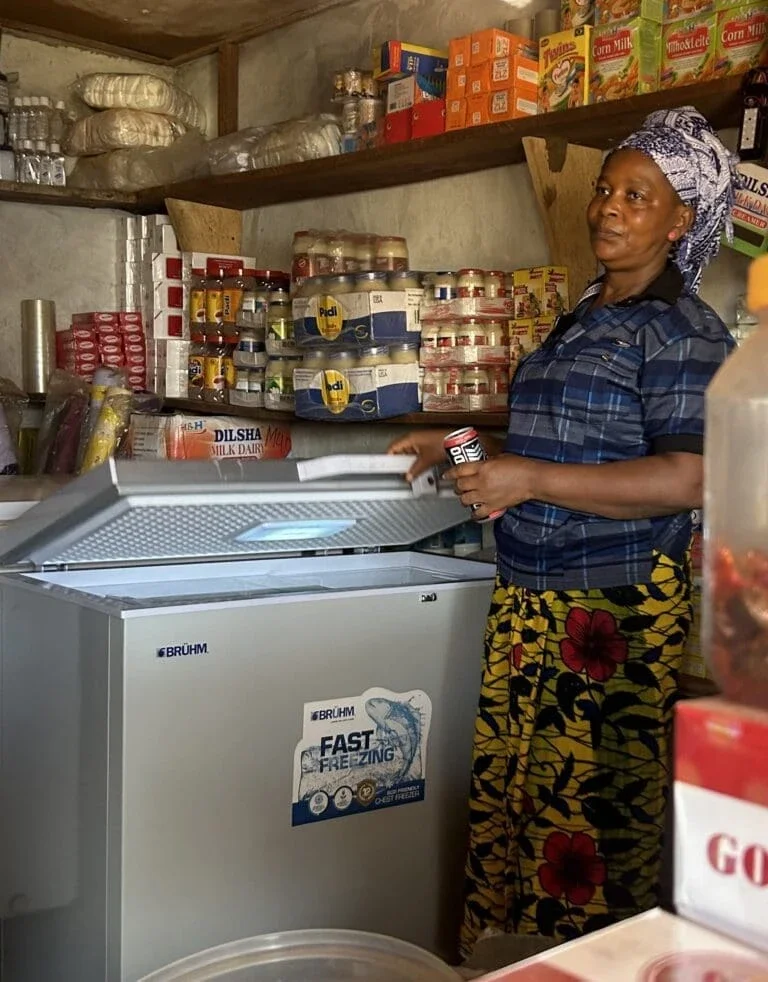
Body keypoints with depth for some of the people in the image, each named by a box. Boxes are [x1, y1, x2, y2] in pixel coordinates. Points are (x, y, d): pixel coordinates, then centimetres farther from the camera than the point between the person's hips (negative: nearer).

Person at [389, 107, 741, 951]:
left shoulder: (682, 331, -10)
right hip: (528, 597, 8)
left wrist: (530, 479, -22)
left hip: (615, 608, -8)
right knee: (505, 786, 13)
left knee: (590, 809, -1)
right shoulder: (583, 318, 16)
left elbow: (687, 480, -21)